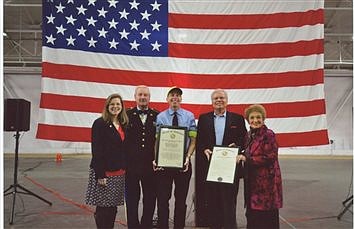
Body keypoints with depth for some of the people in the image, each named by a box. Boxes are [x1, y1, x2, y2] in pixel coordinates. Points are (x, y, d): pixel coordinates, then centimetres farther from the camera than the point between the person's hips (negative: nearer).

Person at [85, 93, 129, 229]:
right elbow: (96, 151, -12)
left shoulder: (123, 125, 11)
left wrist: (124, 169, 8)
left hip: (119, 173, 6)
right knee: (102, 208, 1)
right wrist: (100, 175, -16)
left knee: (113, 207, 11)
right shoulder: (100, 124, -7)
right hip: (104, 172, -5)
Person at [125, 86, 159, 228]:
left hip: (151, 165, 1)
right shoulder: (127, 115, 1)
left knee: (150, 199, 11)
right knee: (132, 199, 10)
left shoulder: (157, 116, 4)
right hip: (131, 164, -1)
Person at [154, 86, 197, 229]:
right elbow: (157, 140, 0)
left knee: (181, 199, 12)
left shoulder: (189, 116, 1)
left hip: (183, 163, 1)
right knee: (162, 198, 6)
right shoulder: (160, 117, 1)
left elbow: (193, 140, 0)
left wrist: (188, 157, -14)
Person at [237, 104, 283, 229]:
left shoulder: (268, 135, -11)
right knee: (252, 216, 13)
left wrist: (246, 159, -17)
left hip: (266, 181, -7)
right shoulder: (249, 135, 12)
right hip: (252, 181, 7)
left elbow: (269, 158, -17)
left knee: (266, 217, 0)